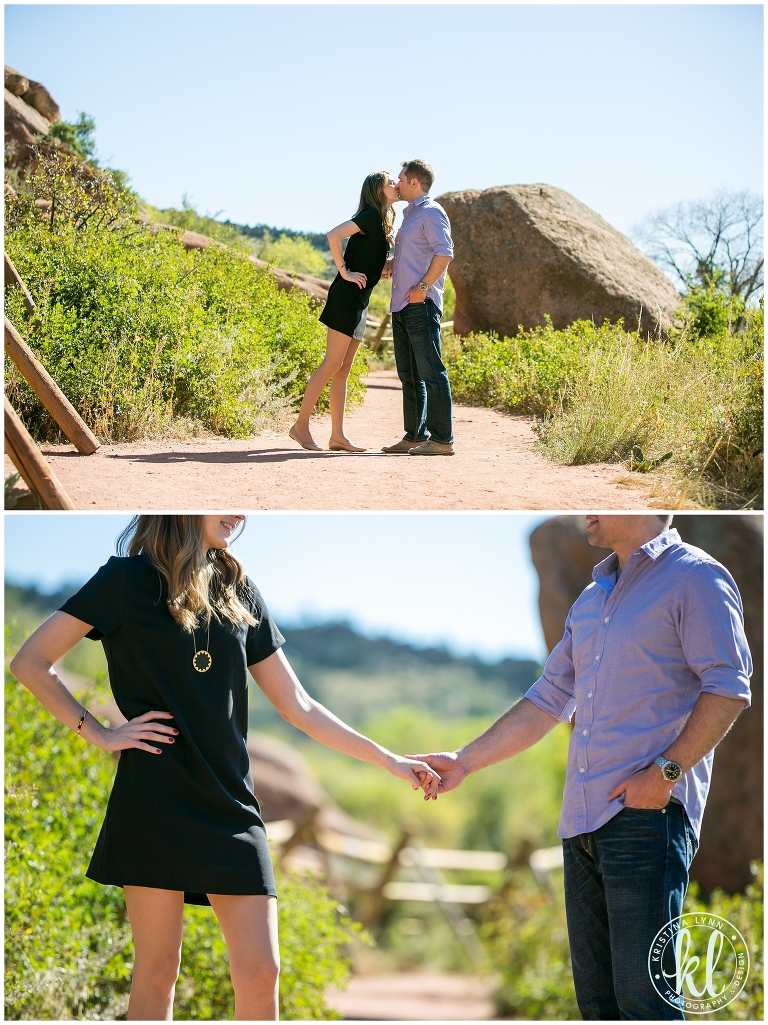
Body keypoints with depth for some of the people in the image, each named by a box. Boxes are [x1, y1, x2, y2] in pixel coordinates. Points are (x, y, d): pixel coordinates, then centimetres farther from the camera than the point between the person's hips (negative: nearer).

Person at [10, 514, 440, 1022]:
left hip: (230, 805, 4)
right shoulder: (128, 579, 0)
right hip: (156, 802, -4)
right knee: (158, 971, -1)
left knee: (261, 972, -2)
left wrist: (390, 760, 12)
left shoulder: (238, 591, 13)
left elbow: (298, 706, 14)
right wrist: (99, 734, -6)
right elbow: (31, 662, 0)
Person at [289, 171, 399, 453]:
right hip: (346, 296, -9)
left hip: (359, 302, 9)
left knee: (343, 369, 7)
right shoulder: (371, 215, -10)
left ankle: (337, 435, 7)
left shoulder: (382, 221, 17)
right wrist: (344, 271, -17)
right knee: (332, 364, -9)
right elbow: (334, 234, -23)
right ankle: (301, 425, -4)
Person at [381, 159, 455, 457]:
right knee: (409, 375, 11)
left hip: (421, 305, -10)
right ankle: (415, 435, 15)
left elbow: (444, 253, -20)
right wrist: (391, 265, 14)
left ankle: (442, 439, -9)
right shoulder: (410, 214, 22)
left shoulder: (431, 213, -8)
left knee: (431, 373, -10)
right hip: (402, 306, 10)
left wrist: (423, 286, -21)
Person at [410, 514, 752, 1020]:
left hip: (646, 816, -8)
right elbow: (547, 702, 24)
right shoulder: (592, 598, 22)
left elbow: (729, 689, -11)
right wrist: (464, 761, 19)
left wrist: (666, 772, -17)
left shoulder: (696, 578, -3)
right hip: (584, 821, 8)